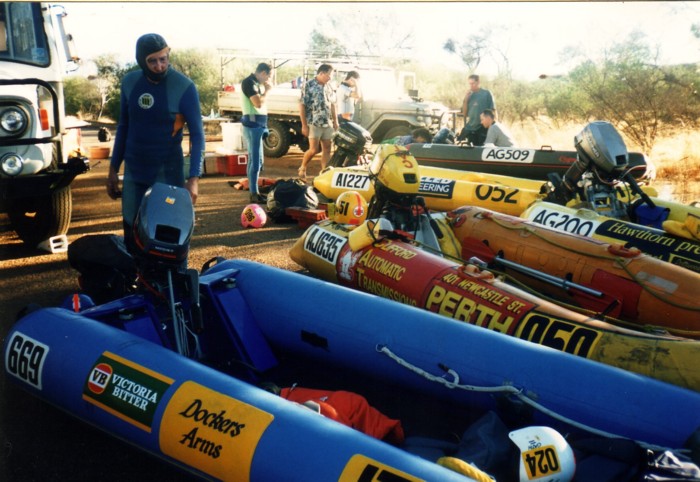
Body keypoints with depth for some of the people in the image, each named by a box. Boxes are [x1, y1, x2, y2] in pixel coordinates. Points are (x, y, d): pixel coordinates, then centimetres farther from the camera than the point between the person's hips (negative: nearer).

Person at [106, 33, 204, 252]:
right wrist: (113, 169, 11)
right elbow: (123, 127, 12)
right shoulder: (130, 82, 2)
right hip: (133, 171, 4)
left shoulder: (184, 87, -12)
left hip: (168, 172, -4)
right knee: (131, 233, 10)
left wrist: (194, 177, -22)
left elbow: (197, 135, -12)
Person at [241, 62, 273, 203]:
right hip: (253, 124, -10)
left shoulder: (256, 83, 17)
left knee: (257, 159, 15)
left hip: (258, 124, 10)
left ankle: (254, 190, 22)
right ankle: (254, 194, -7)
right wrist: (267, 90, -8)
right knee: (255, 160, -9)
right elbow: (258, 103, -20)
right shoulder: (249, 82, -12)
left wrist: (265, 89, 12)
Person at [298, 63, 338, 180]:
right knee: (314, 149, -8)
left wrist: (335, 120, 13)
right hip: (314, 123, -6)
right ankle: (302, 168, 15)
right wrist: (304, 125, -13)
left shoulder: (329, 86, 10)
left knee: (327, 149, 5)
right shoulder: (308, 85, -7)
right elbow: (302, 106, -9)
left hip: (327, 123, 6)